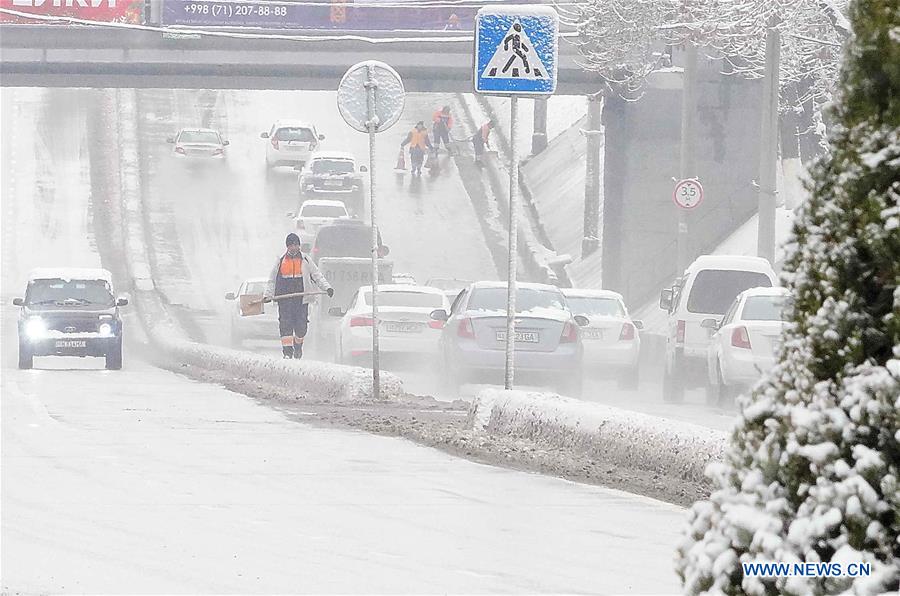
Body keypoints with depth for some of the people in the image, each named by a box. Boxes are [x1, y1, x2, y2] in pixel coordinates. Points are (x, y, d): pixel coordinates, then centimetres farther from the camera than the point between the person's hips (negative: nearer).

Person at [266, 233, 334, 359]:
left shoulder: (305, 260, 9)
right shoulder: (280, 261, 11)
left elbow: (317, 276, 9)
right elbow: (272, 280, 14)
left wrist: (327, 287, -5)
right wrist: (268, 295, 2)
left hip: (301, 298, 0)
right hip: (285, 299, 0)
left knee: (301, 325, -2)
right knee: (285, 325, -9)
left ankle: (298, 344, 25)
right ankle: (287, 351, -7)